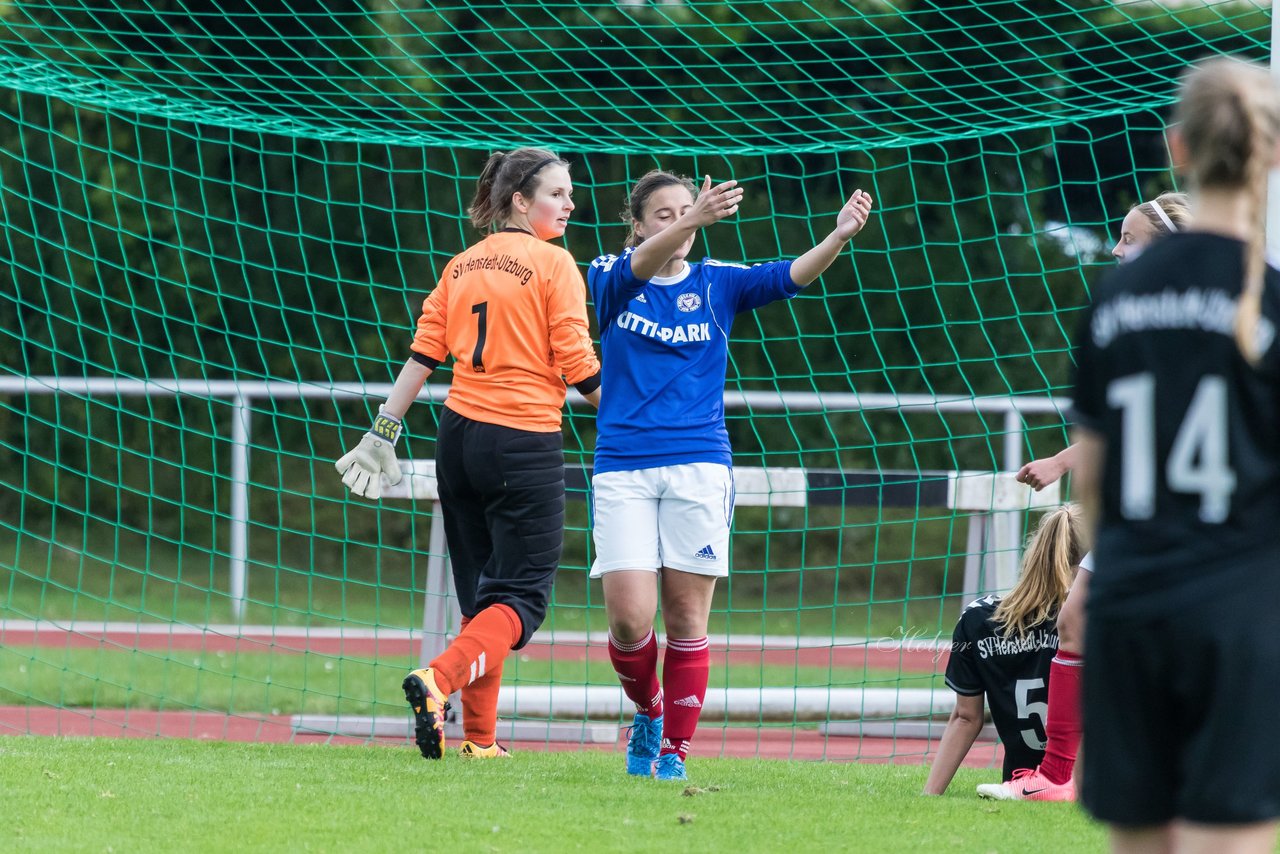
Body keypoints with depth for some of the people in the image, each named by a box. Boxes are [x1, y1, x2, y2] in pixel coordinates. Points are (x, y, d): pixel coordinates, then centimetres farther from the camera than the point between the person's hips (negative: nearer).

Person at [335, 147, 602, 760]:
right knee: (521, 596, -4)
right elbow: (579, 367, -9)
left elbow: (422, 357, 7)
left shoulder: (461, 267, 10)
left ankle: (480, 737, 13)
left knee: (480, 591, 14)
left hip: (460, 434, 6)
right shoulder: (553, 265, -7)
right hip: (526, 445, -6)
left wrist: (382, 435, 11)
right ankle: (439, 679, -28)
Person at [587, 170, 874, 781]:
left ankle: (674, 752, 9)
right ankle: (647, 711, 19)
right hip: (623, 470, -1)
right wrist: (694, 218, -39)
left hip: (699, 468, 1)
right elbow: (639, 266, -20)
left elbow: (790, 276, -8)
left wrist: (840, 235, -28)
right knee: (628, 619, -9)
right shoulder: (611, 280, 4)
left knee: (686, 620, -1)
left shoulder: (717, 284, 8)